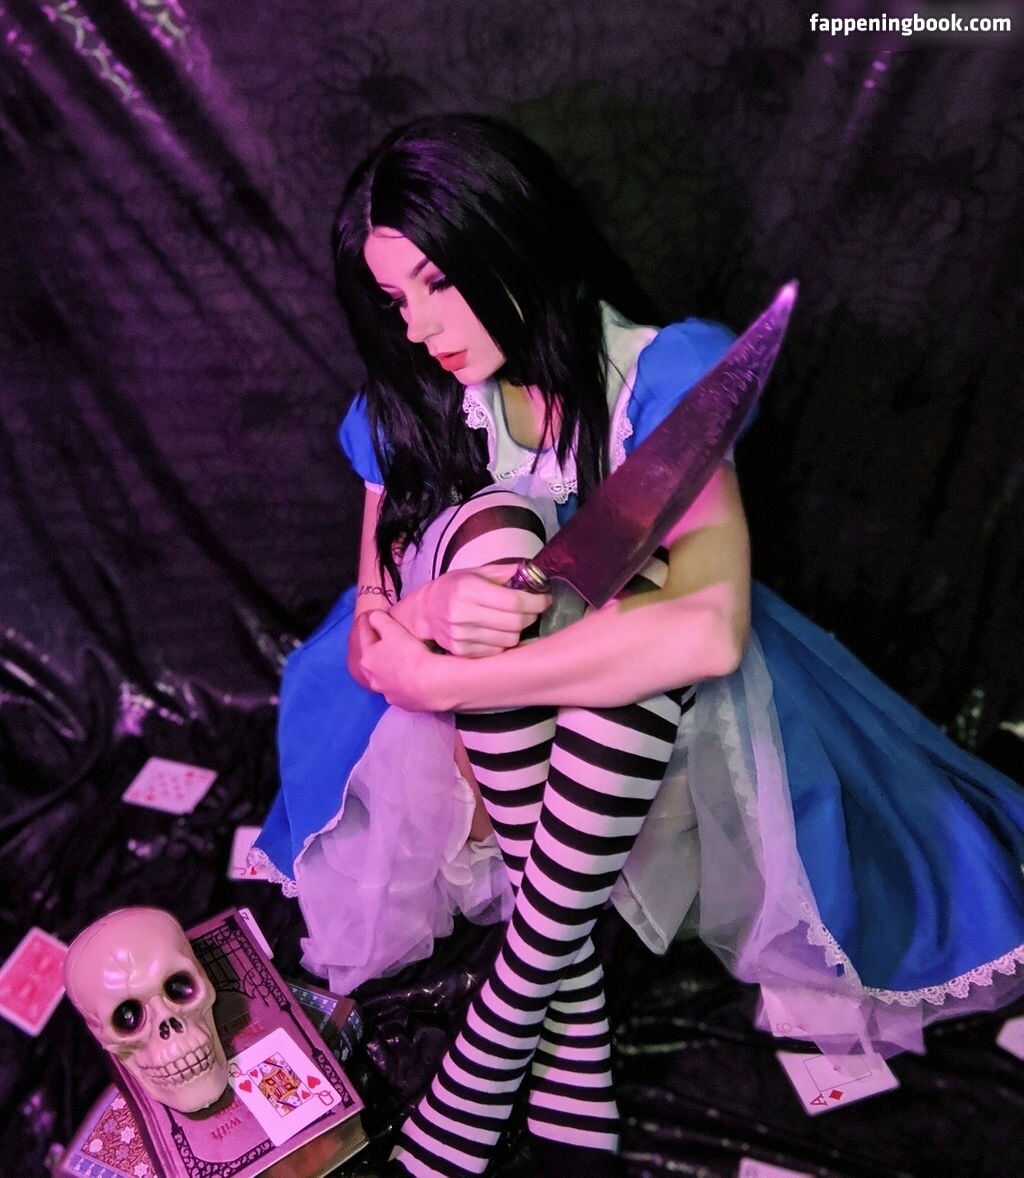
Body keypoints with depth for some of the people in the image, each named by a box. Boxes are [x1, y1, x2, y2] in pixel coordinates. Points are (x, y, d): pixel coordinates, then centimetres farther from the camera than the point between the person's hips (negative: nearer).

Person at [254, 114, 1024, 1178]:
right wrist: (426, 613, -32)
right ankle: (573, 999, -28)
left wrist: (440, 679, -32)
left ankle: (506, 1014, -27)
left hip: (655, 712, -2)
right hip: (481, 722, 3)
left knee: (649, 609, -36)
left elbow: (711, 624, -33)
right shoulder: (409, 409, -4)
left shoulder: (663, 373, -17)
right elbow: (368, 638, -6)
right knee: (490, 534, -30)